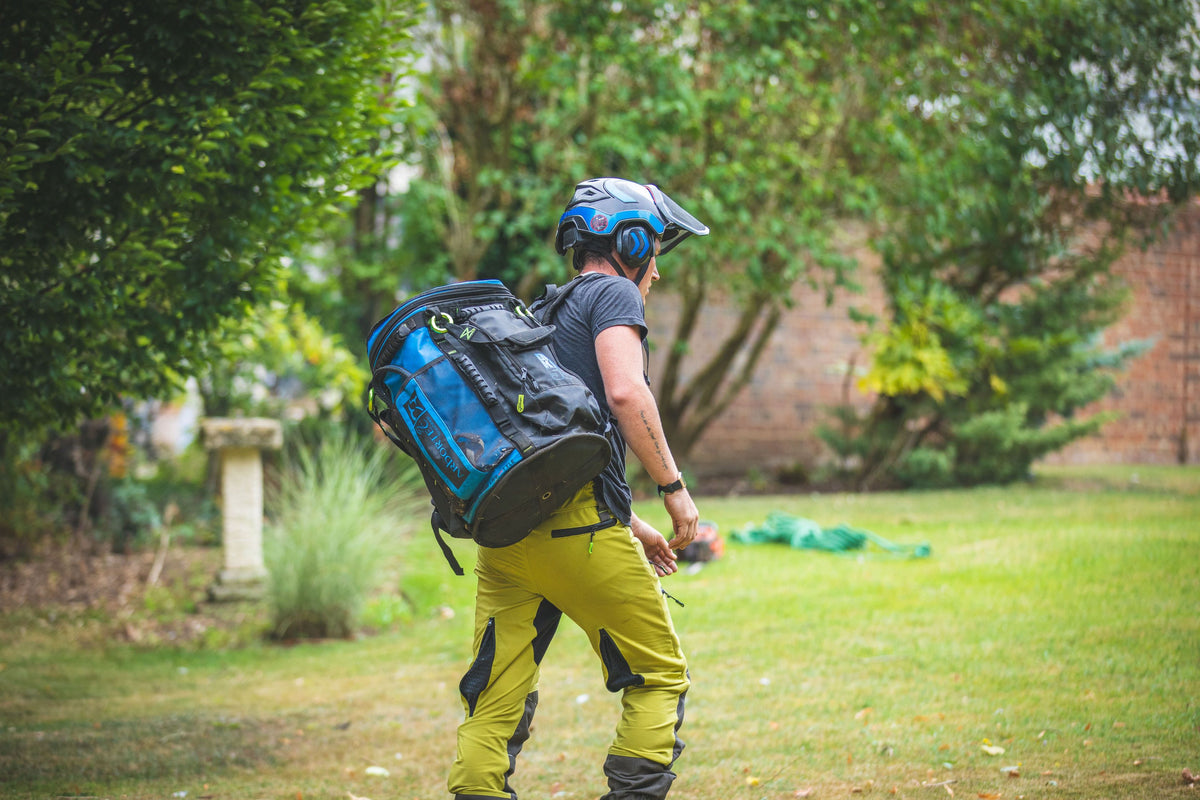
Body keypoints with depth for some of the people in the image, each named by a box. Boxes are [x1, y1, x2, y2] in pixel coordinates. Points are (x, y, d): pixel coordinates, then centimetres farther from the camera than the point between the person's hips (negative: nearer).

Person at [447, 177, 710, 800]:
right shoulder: (613, 293, 3)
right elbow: (625, 394, -15)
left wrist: (629, 526, 31)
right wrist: (673, 486, -6)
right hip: (574, 523, -7)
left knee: (495, 700, 6)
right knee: (659, 676, 5)